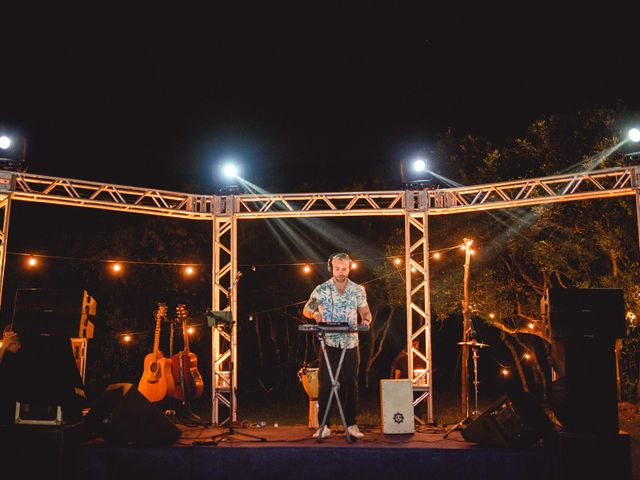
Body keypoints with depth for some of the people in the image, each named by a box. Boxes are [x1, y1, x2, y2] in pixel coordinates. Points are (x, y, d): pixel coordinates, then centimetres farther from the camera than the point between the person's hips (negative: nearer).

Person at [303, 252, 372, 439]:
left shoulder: (358, 290, 5)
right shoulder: (321, 290, 0)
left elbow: (366, 313, 13)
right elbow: (305, 311, 7)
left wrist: (366, 321, -10)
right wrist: (314, 313, -15)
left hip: (351, 345, 1)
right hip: (329, 344, -1)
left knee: (351, 385, 5)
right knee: (324, 384, -3)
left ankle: (351, 425, 14)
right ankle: (324, 426, 4)